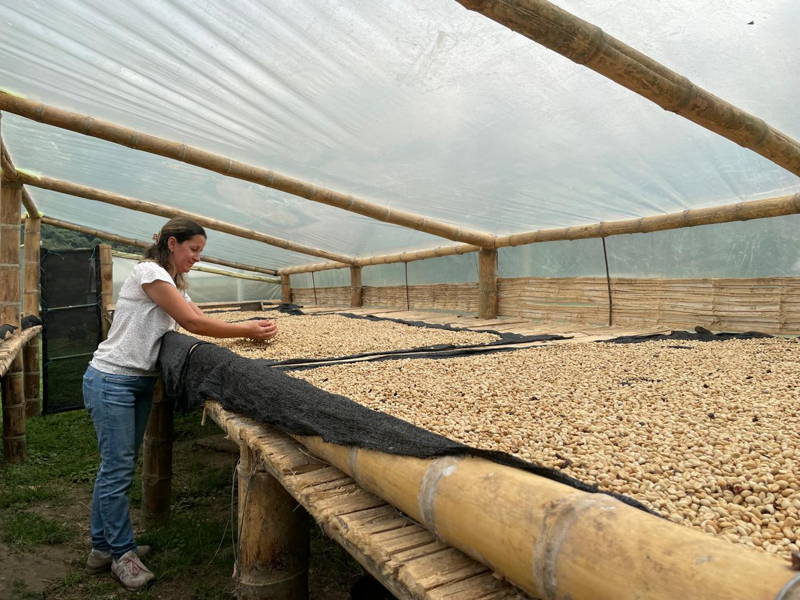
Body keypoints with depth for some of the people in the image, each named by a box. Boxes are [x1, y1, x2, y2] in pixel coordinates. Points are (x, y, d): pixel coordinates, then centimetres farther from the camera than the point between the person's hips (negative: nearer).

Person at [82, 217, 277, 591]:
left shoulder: (174, 283, 14)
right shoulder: (150, 271, -16)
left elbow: (203, 321, 4)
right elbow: (194, 324, -21)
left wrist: (249, 329, -10)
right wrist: (248, 331, -16)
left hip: (139, 382, 9)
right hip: (111, 381, -9)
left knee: (116, 467, 15)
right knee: (118, 469, -1)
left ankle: (103, 548, 26)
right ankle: (122, 553, 12)